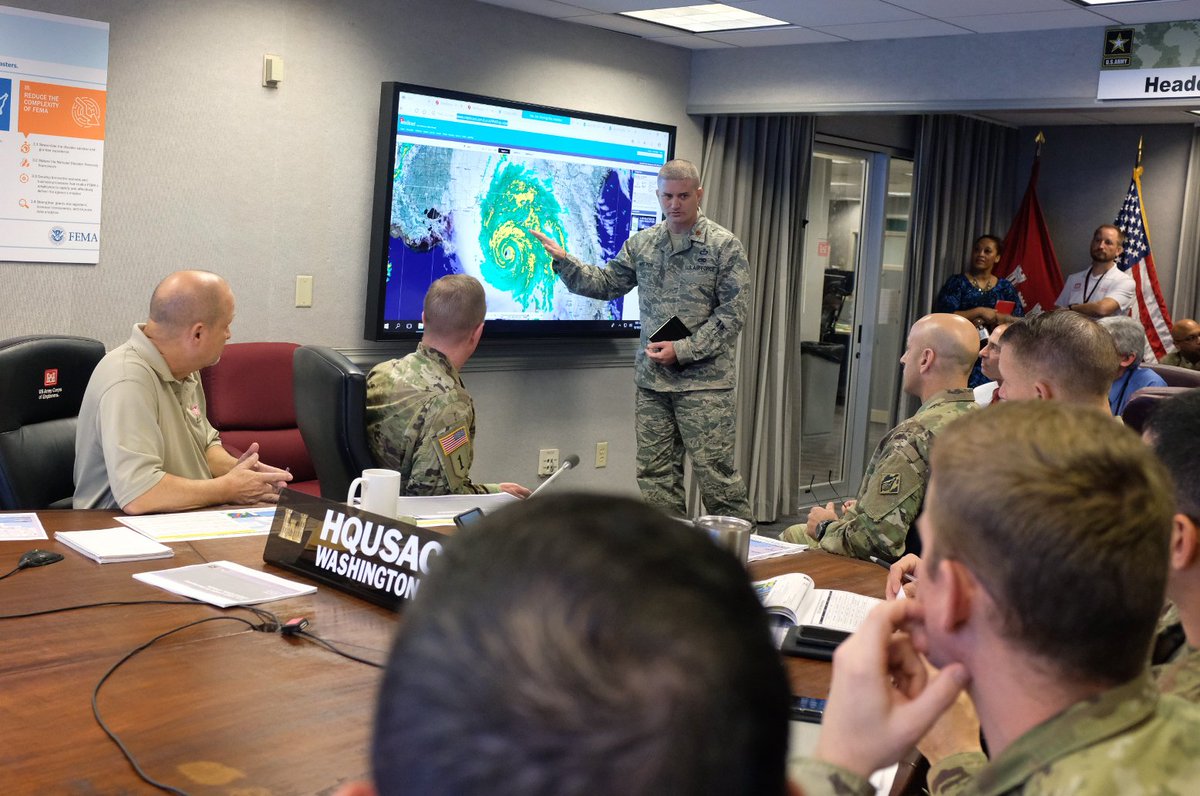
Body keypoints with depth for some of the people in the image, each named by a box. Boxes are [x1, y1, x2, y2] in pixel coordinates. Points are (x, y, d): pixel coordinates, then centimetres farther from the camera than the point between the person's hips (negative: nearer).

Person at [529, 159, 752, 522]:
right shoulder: (641, 243, 10)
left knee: (716, 473, -5)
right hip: (652, 379, 5)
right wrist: (564, 260, 4)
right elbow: (605, 284, 18)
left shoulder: (724, 245, -4)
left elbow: (732, 313, -8)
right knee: (655, 473, 9)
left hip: (704, 380, -5)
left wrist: (683, 350, -14)